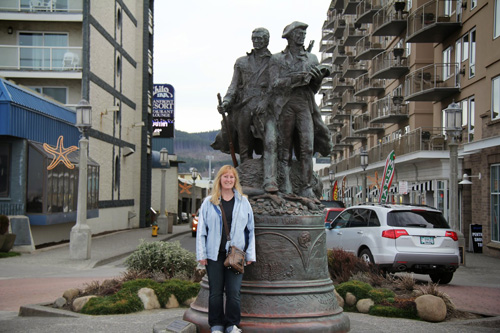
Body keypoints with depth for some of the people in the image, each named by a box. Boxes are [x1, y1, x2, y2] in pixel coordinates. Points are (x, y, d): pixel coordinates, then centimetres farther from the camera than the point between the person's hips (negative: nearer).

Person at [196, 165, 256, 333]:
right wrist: (201, 254, -1)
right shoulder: (209, 202, 5)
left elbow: (250, 229, 9)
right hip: (214, 254, 0)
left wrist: (250, 254, 4)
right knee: (215, 292, 7)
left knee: (233, 291, 1)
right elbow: (201, 229, 5)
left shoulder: (243, 202, 7)